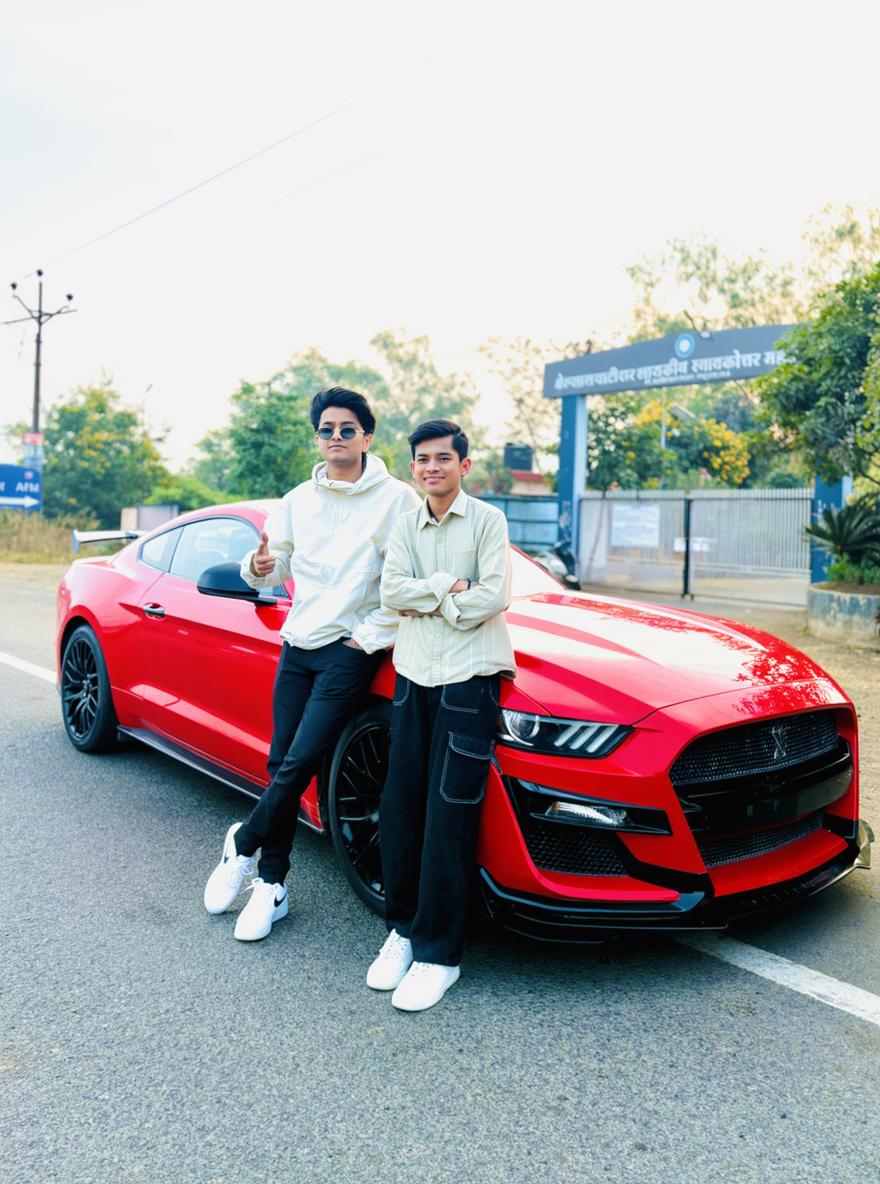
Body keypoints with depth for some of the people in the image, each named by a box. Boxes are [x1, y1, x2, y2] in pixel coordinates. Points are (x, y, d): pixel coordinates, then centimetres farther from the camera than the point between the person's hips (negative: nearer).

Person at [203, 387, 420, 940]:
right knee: (282, 766, 7)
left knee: (300, 764, -10)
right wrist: (261, 567, -6)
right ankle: (272, 884, 19)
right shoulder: (298, 500, 11)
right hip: (297, 644, 5)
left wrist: (371, 634, -12)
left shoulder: (397, 498, -5)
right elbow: (281, 563, 18)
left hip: (350, 648, -5)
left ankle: (243, 843, 16)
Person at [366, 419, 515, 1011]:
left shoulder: (487, 520, 1)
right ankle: (403, 929, 22)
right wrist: (449, 586, -10)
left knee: (449, 817, -5)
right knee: (400, 809, 5)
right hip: (414, 678, 5)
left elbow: (493, 598, -11)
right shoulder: (405, 528, 14)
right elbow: (391, 592, 0)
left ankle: (439, 954, 5)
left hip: (468, 679, -4)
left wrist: (424, 601, -6)